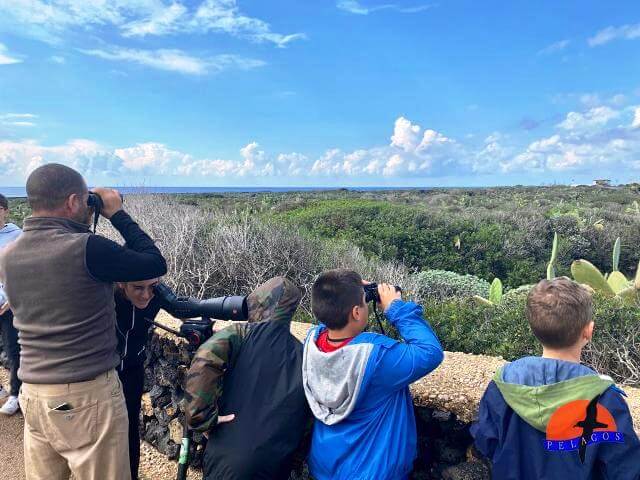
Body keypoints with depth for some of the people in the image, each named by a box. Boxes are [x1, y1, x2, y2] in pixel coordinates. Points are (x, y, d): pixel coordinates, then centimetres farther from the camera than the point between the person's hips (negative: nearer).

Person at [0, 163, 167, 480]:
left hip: (32, 395, 7)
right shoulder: (86, 248, -19)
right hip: (89, 397, -6)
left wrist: (80, 228, 14)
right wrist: (118, 214, -1)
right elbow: (156, 264, -8)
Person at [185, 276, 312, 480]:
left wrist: (203, 418, -15)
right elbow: (310, 415, 4)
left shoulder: (240, 334, -6)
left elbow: (204, 360, -25)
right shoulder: (303, 354, 4)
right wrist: (296, 461, 14)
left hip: (230, 458, -3)